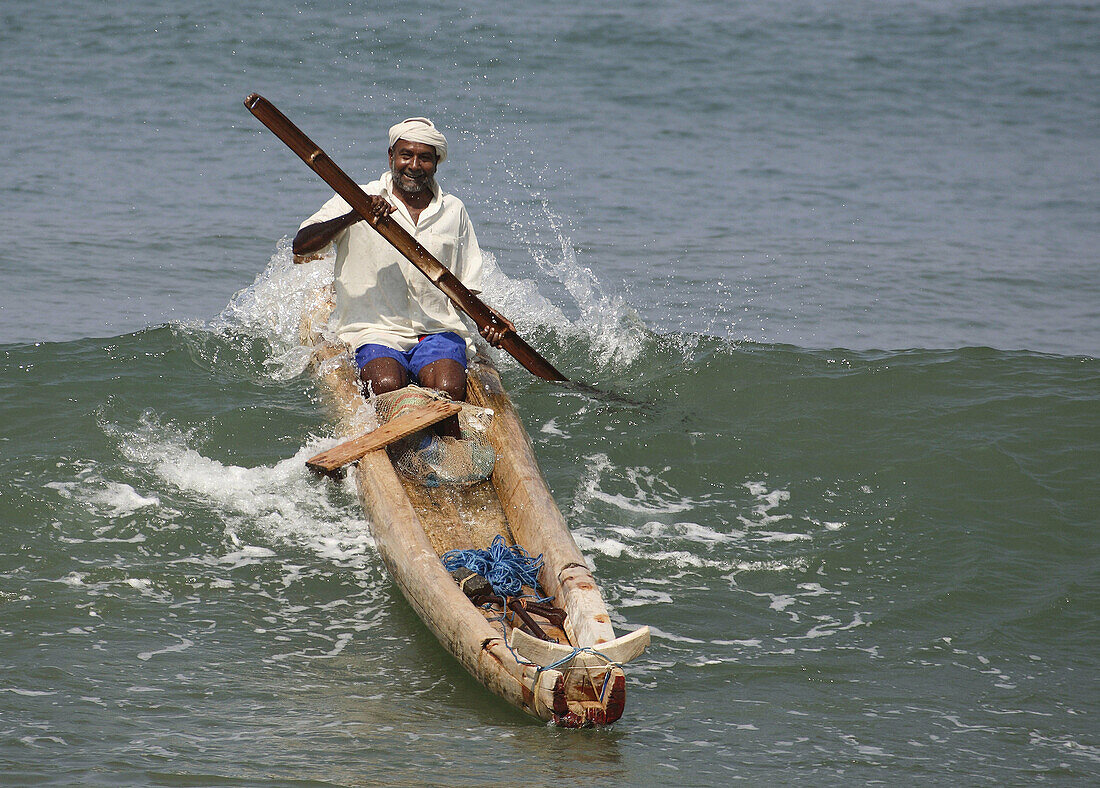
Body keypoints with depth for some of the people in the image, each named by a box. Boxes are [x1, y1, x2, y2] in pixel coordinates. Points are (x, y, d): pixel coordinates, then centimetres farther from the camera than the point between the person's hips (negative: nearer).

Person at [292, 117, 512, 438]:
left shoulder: (453, 212, 15)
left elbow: (464, 288, 18)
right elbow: (300, 247, -8)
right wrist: (354, 217, -22)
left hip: (439, 331, 2)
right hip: (375, 333, -2)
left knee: (448, 388, -30)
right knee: (387, 385, -34)